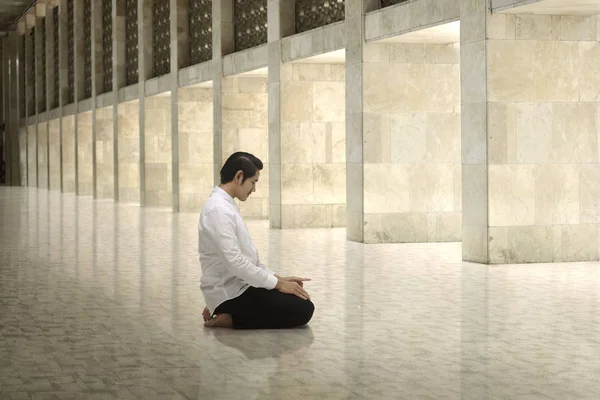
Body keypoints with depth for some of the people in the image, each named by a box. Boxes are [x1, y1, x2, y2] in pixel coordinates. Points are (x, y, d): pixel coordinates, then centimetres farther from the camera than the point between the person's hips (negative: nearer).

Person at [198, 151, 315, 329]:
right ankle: (230, 318, -7)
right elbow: (234, 261, -26)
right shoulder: (219, 210, -20)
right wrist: (277, 283, -18)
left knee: (299, 300, 16)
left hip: (239, 285, 10)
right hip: (231, 292, -10)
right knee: (302, 309, -14)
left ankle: (224, 311, 11)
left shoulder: (225, 205, 13)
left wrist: (277, 278, 9)